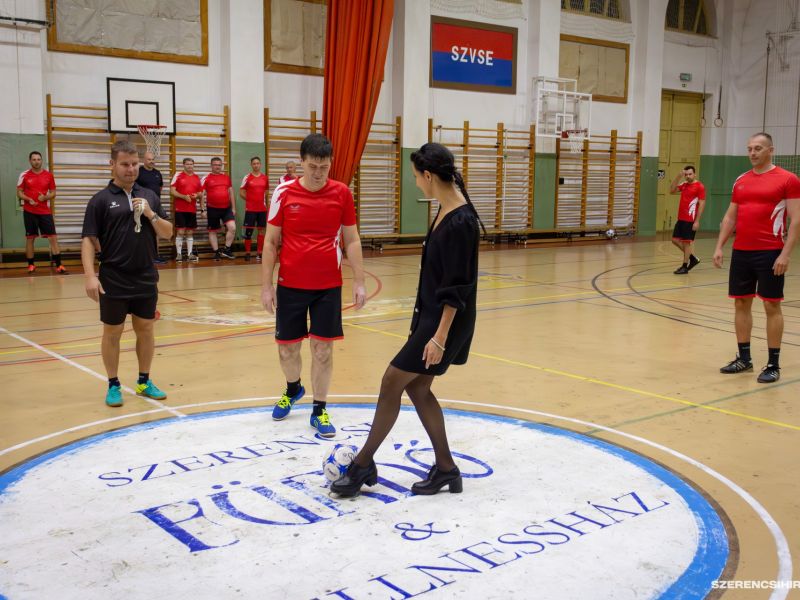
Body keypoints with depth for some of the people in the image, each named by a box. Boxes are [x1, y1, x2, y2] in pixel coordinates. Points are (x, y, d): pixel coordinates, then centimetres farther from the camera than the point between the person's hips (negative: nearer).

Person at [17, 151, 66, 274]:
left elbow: (53, 193, 8)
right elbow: (19, 193, 3)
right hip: (29, 211, -1)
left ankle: (58, 265, -3)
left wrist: (45, 197, -13)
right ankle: (31, 264, 15)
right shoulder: (24, 175, 0)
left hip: (45, 211, 1)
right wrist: (29, 199, -15)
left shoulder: (49, 175, 4)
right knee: (30, 238, 5)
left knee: (53, 237, -5)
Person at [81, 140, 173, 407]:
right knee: (112, 332, 7)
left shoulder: (149, 196, 7)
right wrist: (90, 275, -16)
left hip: (146, 280, 4)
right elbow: (88, 239, -6)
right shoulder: (101, 199, -4)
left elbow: (167, 233, 8)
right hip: (113, 281, -3)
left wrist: (151, 214, -10)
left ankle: (144, 381, 26)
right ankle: (113, 385, 20)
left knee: (145, 330, 12)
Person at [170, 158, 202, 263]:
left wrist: (196, 195, -6)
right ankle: (179, 254, 2)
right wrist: (184, 196, -18)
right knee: (180, 231, -4)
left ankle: (190, 254, 12)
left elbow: (200, 192, 17)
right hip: (180, 209, -4)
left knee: (190, 232, 8)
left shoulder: (197, 177, 11)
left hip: (192, 209, 4)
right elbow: (172, 191, -6)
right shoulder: (178, 175, -1)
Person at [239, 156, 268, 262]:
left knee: (261, 230, 6)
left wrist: (263, 200, 8)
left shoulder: (265, 178, 6)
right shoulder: (247, 177, -2)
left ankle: (259, 253, 12)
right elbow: (241, 193, 1)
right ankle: (247, 253, 7)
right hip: (250, 209, -3)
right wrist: (250, 199, 2)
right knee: (249, 231, -1)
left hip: (262, 208, 3)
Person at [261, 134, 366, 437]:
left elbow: (352, 240, 3)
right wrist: (266, 285, -2)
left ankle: (319, 410, 17)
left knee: (323, 348, 2)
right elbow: (271, 242, 1)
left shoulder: (341, 193, -3)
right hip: (290, 284, 0)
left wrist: (359, 282, -1)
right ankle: (293, 389, 41)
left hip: (328, 286, 0)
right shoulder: (284, 193, -5)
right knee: (287, 346, 11)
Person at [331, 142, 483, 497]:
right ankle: (445, 469, 23)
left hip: (444, 321, -9)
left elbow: (457, 288, -22)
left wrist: (440, 337, -22)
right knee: (417, 388, 13)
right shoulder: (446, 211, 7)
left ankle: (363, 465, 14)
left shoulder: (460, 221, -21)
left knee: (392, 382, -1)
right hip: (431, 315, 9)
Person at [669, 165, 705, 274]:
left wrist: (697, 221, -17)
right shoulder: (684, 184, 11)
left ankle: (685, 267, 8)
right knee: (675, 240, 10)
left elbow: (702, 204, -13)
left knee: (687, 242, -2)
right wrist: (678, 177, -4)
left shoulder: (700, 187, -10)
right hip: (681, 218, 8)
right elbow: (672, 190, 6)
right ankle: (692, 258, 24)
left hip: (690, 220, -8)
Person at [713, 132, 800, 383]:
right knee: (741, 303, 9)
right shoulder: (741, 181, 12)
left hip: (770, 254, -6)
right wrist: (719, 247, 7)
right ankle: (744, 358, 20)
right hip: (741, 252, 6)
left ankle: (773, 365, 6)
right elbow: (730, 217, 17)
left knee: (772, 306, -1)